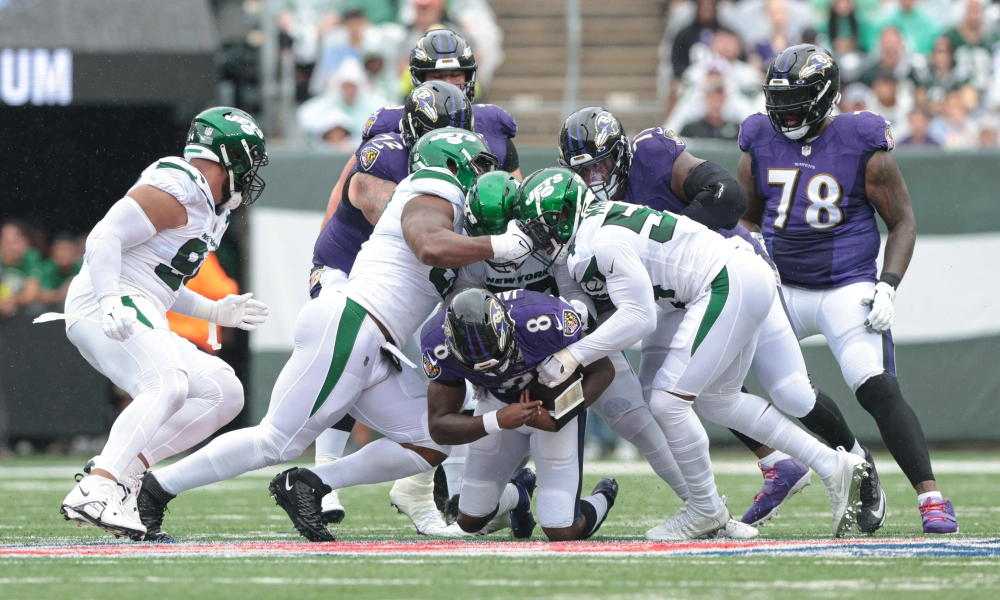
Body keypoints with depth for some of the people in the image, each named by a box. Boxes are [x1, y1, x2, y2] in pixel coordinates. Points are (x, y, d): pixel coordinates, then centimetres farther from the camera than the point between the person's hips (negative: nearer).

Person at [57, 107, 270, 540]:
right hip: (105, 308, -10)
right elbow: (105, 238, -18)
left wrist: (215, 312, 23)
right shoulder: (175, 189, -10)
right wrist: (111, 301, -30)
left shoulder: (209, 209, 23)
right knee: (168, 386, -31)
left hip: (138, 319, 10)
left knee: (223, 394, 7)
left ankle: (124, 472, -3)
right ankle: (96, 492, -41)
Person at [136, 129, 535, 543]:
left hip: (372, 355, 10)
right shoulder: (433, 200, -5)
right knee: (276, 443, -8)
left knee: (431, 447, 3)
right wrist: (498, 246, -20)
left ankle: (309, 485, 2)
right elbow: (430, 246, -27)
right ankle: (154, 488, 1)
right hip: (345, 328, -10)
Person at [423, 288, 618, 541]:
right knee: (470, 522, 9)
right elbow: (439, 427, -24)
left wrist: (557, 418, -33)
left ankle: (601, 500, 26)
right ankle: (518, 494, 43)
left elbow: (602, 370, -21)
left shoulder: (547, 321, -38)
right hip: (499, 403, 3)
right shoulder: (439, 346, -30)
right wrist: (496, 421, -41)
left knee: (563, 533, -9)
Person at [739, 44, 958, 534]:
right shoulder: (760, 145, 2)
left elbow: (903, 222, -2)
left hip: (846, 287, -5)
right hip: (780, 288, 5)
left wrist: (887, 287, -14)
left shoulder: (863, 147, -9)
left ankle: (931, 498, -20)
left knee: (879, 391, -22)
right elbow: (749, 217, 17)